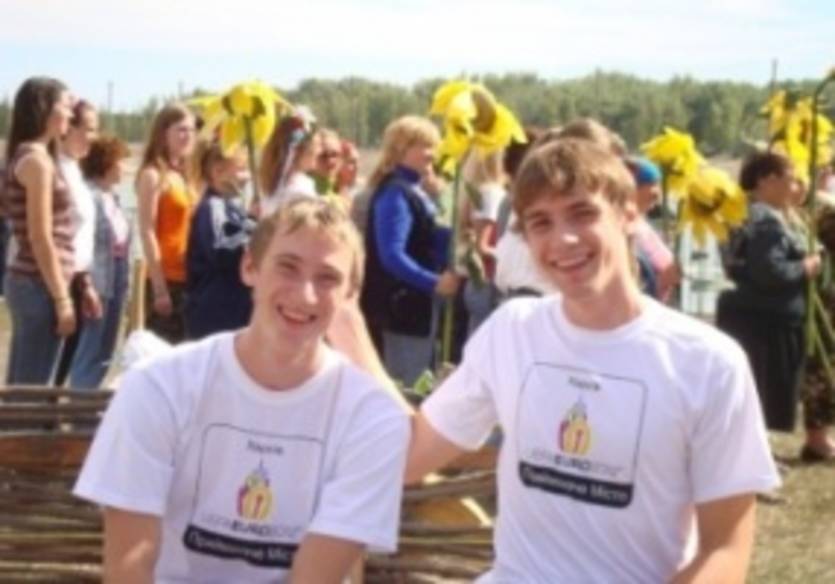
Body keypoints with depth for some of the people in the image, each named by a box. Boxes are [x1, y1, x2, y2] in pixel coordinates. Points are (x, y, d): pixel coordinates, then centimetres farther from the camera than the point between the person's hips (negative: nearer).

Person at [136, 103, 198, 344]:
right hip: (166, 280, -7)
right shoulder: (153, 175, -6)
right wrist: (159, 287, -16)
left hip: (188, 279, 7)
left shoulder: (184, 176, 16)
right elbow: (147, 233, -12)